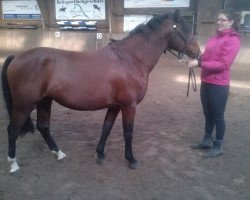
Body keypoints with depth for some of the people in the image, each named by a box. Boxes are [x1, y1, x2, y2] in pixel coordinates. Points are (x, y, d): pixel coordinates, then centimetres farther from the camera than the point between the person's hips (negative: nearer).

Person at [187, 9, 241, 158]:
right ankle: (207, 140, 33)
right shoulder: (215, 38, 12)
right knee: (208, 114, 18)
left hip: (219, 85, -8)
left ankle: (218, 146, 20)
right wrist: (196, 59, -2)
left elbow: (223, 64, -21)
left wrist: (199, 64, -25)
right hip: (206, 82, 8)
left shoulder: (233, 40, -13)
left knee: (218, 116, 4)